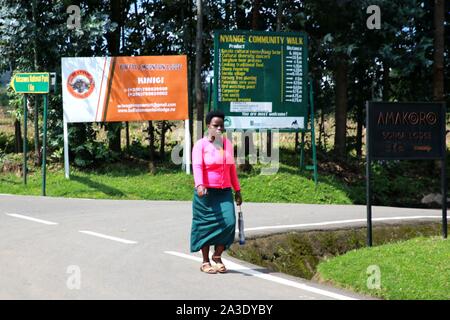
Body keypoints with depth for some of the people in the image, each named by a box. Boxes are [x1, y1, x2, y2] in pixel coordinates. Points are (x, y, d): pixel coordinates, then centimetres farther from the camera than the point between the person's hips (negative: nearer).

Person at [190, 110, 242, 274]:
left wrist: (237, 190, 20)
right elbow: (197, 166, -18)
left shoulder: (227, 143, 13)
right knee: (206, 226, 2)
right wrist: (199, 185, -35)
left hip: (225, 192, 4)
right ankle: (205, 262, 14)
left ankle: (217, 256, 13)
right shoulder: (201, 144, -5)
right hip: (206, 193, -4)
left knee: (228, 222, -7)